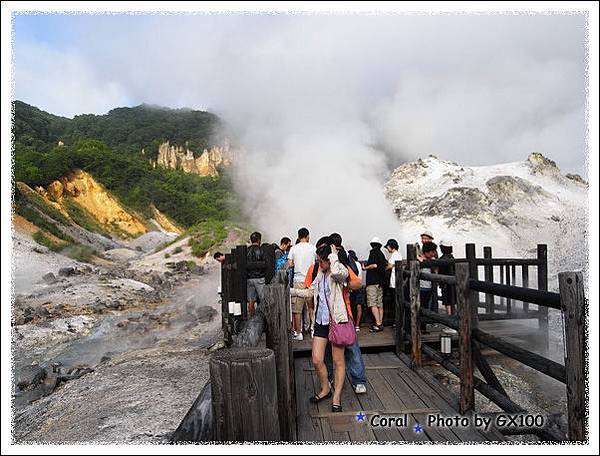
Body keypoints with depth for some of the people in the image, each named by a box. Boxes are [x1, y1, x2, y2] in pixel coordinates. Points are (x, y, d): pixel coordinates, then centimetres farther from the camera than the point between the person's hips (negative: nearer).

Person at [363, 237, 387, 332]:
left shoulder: (373, 252, -6)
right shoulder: (381, 254, 16)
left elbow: (375, 265, -17)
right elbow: (384, 266, 15)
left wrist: (365, 267, -4)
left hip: (372, 281, -8)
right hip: (381, 281, 8)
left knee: (373, 304, -9)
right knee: (380, 304, 10)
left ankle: (378, 324, -15)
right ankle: (380, 323, 13)